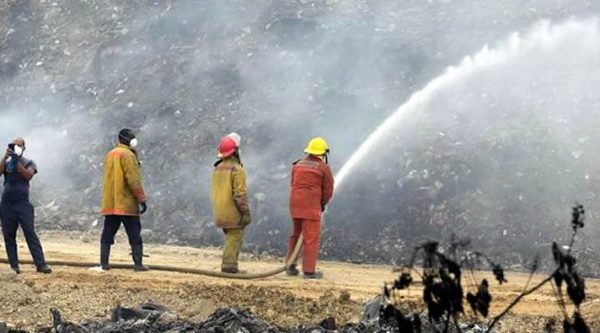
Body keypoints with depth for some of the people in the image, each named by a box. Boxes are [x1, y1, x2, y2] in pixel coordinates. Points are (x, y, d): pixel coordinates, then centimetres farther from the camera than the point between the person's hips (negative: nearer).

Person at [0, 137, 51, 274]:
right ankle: (14, 266, 6)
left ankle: (40, 264, -15)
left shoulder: (29, 163, 7)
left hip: (23, 204, -3)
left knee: (30, 234, -9)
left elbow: (28, 175, -13)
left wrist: (17, 161, -17)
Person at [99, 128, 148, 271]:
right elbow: (133, 180, -17)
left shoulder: (110, 155, 15)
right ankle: (138, 264, -4)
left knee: (108, 233, 7)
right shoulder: (127, 155, -11)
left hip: (110, 204, 7)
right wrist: (142, 199, -13)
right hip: (127, 203, -7)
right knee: (134, 234, -2)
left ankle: (104, 263, 4)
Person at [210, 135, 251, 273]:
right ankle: (229, 265, -8)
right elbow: (240, 194, -18)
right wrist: (246, 212, -15)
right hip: (233, 213, -8)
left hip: (220, 212, 8)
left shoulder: (217, 169, 12)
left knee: (230, 237, 17)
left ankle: (228, 265, 16)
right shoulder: (237, 169, -14)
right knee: (234, 238, -3)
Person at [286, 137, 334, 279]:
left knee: (295, 235, 18)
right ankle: (309, 270, -4)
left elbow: (294, 184, 14)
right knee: (311, 239, -3)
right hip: (312, 206, -6)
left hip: (295, 204, 6)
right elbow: (328, 190, -2)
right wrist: (322, 204, 17)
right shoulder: (324, 168, -5)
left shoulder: (298, 164, 11)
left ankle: (290, 267, 19)